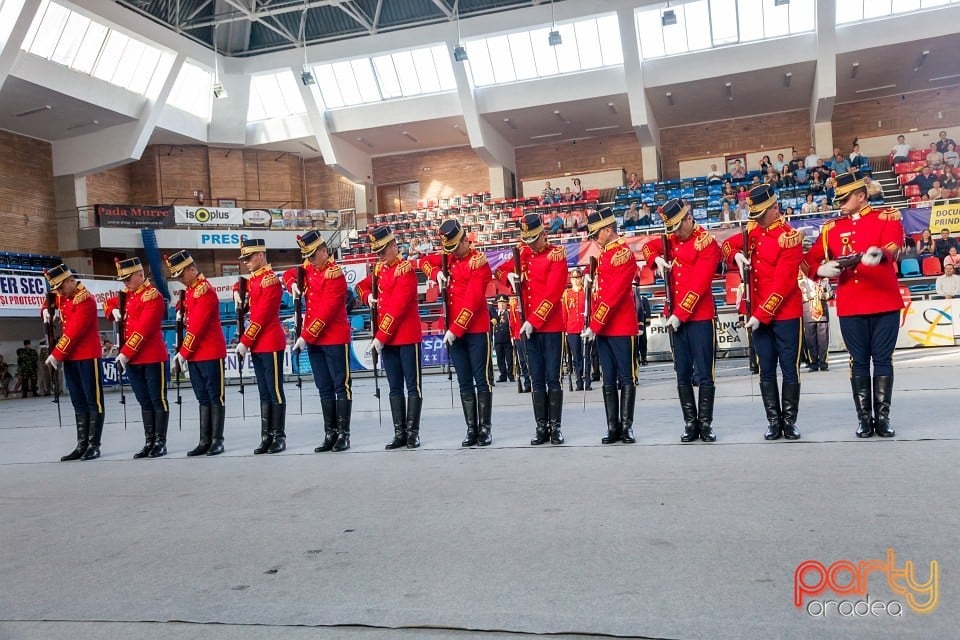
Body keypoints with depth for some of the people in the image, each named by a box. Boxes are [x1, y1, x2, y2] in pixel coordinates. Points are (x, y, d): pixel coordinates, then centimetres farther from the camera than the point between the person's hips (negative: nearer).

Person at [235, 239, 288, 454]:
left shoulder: (270, 280, -12)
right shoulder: (252, 280, 13)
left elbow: (261, 317, -17)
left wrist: (244, 343, -15)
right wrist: (238, 292, 7)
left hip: (271, 344, -8)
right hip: (257, 345, 9)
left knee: (275, 392, -1)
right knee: (264, 393, 11)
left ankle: (279, 437, 6)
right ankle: (266, 436, 17)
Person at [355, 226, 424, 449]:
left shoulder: (405, 269, -11)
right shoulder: (379, 270, 12)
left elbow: (398, 307, -18)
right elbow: (362, 286, 29)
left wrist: (381, 336, -18)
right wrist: (368, 296, 4)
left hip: (407, 337, -7)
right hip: (386, 338, 7)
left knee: (413, 385, 1)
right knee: (395, 388, 10)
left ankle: (412, 432, 6)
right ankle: (399, 433, 15)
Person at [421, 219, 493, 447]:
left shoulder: (479, 262, -9)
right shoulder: (449, 258, 13)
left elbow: (472, 301, -16)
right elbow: (425, 261, 24)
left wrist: (456, 329, -18)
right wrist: (437, 272, 2)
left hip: (476, 330, -7)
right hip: (453, 331, 7)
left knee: (481, 380, 1)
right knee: (464, 383, 8)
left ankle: (485, 428, 8)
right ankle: (471, 429, 14)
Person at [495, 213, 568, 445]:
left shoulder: (556, 254, -5)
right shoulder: (522, 254, 11)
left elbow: (553, 293, -14)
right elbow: (500, 270, 24)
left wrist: (534, 320, -17)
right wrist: (509, 276, 0)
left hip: (550, 326, -5)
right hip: (528, 327, 5)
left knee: (552, 378, 0)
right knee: (537, 380, 8)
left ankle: (555, 427, 7)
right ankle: (541, 427, 13)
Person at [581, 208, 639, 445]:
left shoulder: (623, 254, -11)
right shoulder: (603, 255, 15)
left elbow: (614, 294, -18)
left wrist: (594, 325, -18)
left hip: (621, 328, -8)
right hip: (602, 327, 8)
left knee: (626, 378, 0)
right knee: (608, 380, 8)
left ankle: (626, 426, 5)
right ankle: (613, 428, 13)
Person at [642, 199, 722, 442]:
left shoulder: (707, 242, -9)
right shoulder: (672, 239, 10)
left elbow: (698, 285, -16)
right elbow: (649, 246, 27)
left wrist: (680, 314, -17)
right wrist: (657, 259, 4)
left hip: (700, 317, -6)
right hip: (675, 318, 6)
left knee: (704, 374, 0)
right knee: (683, 374, 8)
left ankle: (705, 423, 10)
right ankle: (690, 423, 15)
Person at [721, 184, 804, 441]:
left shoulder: (790, 237, -12)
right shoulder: (753, 231, 7)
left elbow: (783, 284, -17)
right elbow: (728, 244, 20)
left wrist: (761, 314, -19)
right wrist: (736, 255, -4)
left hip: (785, 315, -5)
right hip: (758, 315, 5)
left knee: (789, 370, 3)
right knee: (766, 371, 8)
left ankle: (790, 422, 14)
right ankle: (774, 422, 16)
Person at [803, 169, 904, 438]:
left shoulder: (887, 217, 1)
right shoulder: (831, 227, 9)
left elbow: (894, 247, -19)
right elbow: (809, 261, 9)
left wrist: (880, 254, -42)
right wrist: (822, 269, -15)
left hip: (885, 303, -2)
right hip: (850, 306, 2)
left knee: (883, 360, 5)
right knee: (859, 362, 6)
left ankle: (883, 417, 14)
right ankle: (864, 418, 13)